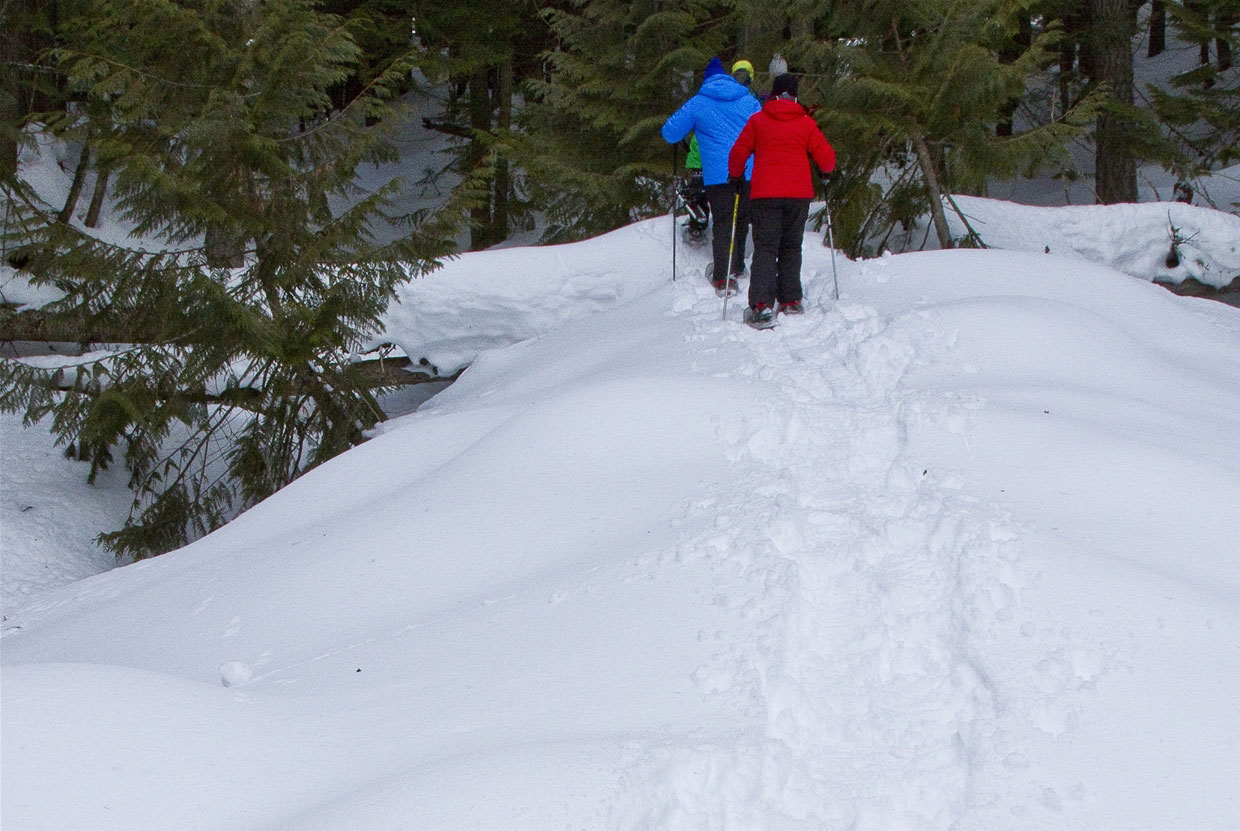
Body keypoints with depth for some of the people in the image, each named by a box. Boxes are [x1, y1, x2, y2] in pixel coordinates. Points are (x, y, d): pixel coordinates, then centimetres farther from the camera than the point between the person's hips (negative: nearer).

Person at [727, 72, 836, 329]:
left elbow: (738, 153, 5)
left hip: (764, 193, -1)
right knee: (790, 248, 16)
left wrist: (736, 177, 23)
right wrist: (826, 171, 26)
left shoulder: (758, 120, 2)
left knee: (765, 249, -4)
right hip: (799, 194, 1)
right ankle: (790, 301, 14)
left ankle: (762, 305, -21)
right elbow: (826, 158, 4)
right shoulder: (806, 123, 4)